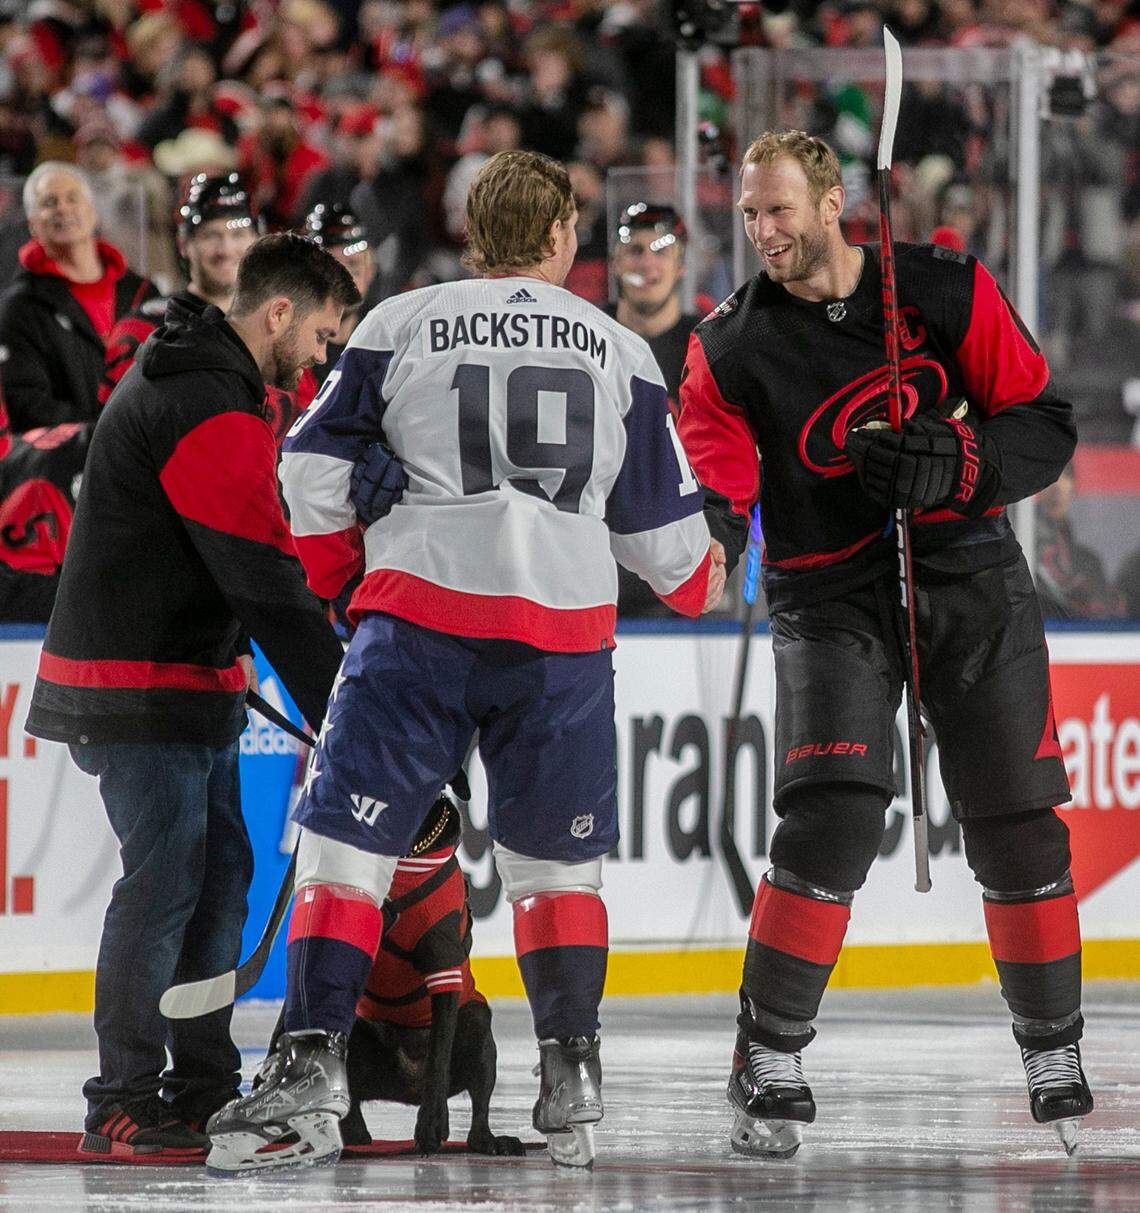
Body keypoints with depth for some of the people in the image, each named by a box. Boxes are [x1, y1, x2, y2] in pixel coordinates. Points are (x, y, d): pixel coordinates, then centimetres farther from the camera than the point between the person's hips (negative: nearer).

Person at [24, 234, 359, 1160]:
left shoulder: (183, 374, 13)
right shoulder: (212, 415, -21)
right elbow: (267, 582, -23)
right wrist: (339, 713, -21)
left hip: (185, 675, 11)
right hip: (142, 691, -11)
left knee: (220, 873, 11)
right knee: (166, 880, -10)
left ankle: (202, 1088, 16)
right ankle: (124, 1104, -7)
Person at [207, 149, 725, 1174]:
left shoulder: (402, 326, 8)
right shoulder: (622, 351, 13)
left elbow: (312, 467, 7)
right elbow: (661, 519, 17)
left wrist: (337, 571, 22)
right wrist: (697, 580, 38)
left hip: (422, 608, -2)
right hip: (566, 627, 2)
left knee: (346, 839, -2)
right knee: (556, 857, 16)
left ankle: (311, 1071, -14)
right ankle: (570, 1082, 13)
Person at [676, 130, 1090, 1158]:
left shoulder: (947, 293, -5)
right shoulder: (735, 346, -4)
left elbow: (1045, 423, -3)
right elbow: (713, 465, -12)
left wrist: (953, 467, -21)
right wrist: (707, 516, -35)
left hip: (970, 578, 1)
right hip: (830, 598, -1)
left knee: (1015, 823, 4)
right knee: (835, 817, -18)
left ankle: (1054, 1050, 20)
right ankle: (770, 1060, -7)